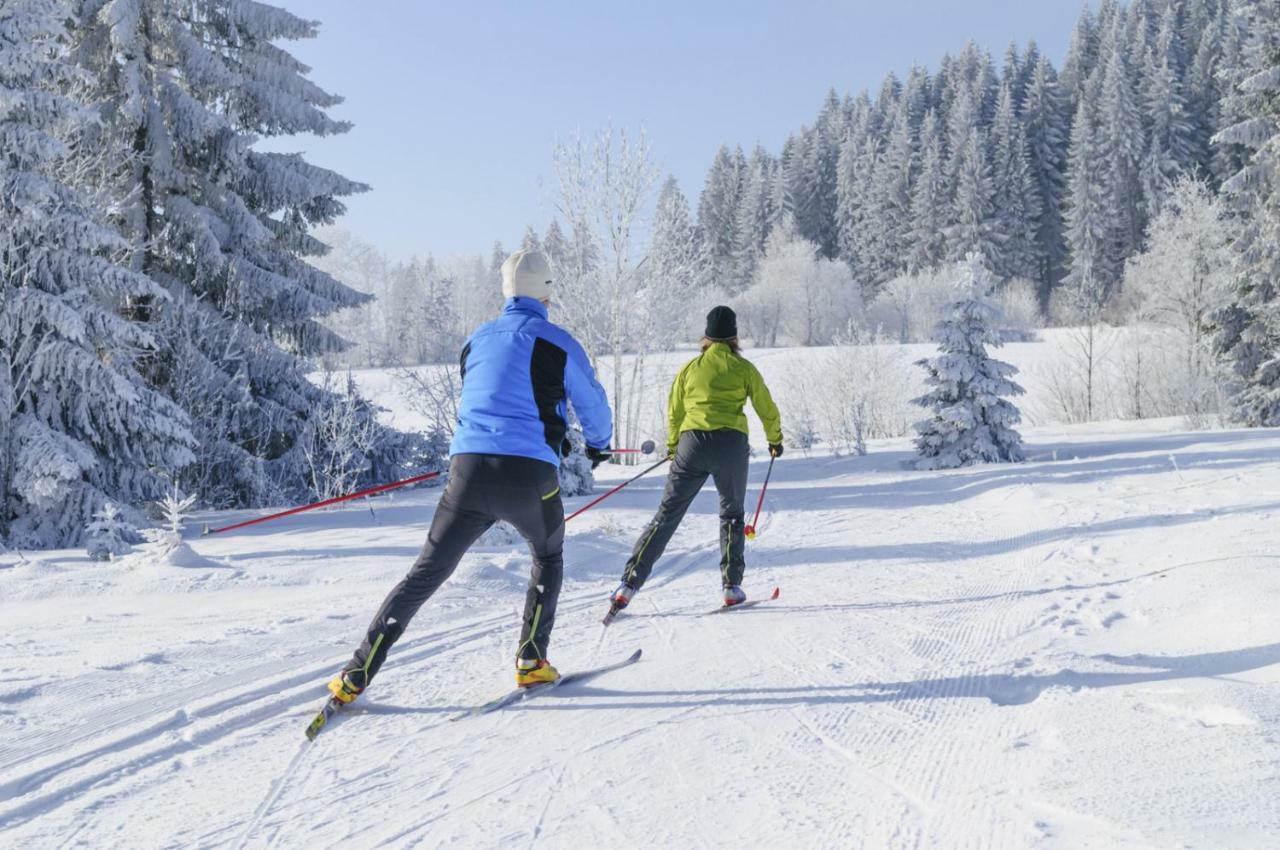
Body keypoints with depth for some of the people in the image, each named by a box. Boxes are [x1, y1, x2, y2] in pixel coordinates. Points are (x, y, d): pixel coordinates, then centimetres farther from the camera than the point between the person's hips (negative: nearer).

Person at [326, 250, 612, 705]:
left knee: (424, 575, 10)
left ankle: (356, 676, 6)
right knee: (548, 559, 26)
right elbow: (593, 406, 13)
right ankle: (531, 662, 21)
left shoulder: (476, 341, 16)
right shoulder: (557, 343, 1)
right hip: (530, 478, -3)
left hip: (468, 469, 3)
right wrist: (599, 444, 37)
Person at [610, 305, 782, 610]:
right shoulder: (744, 368, 7)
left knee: (666, 515, 4)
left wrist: (672, 447, 35)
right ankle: (731, 586, 11)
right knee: (732, 514, 18)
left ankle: (629, 583, -2)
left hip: (693, 443, 1)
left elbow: (674, 413, 18)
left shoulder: (690, 367, 12)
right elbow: (768, 410, 12)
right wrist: (775, 440, 31)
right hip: (732, 444, -1)